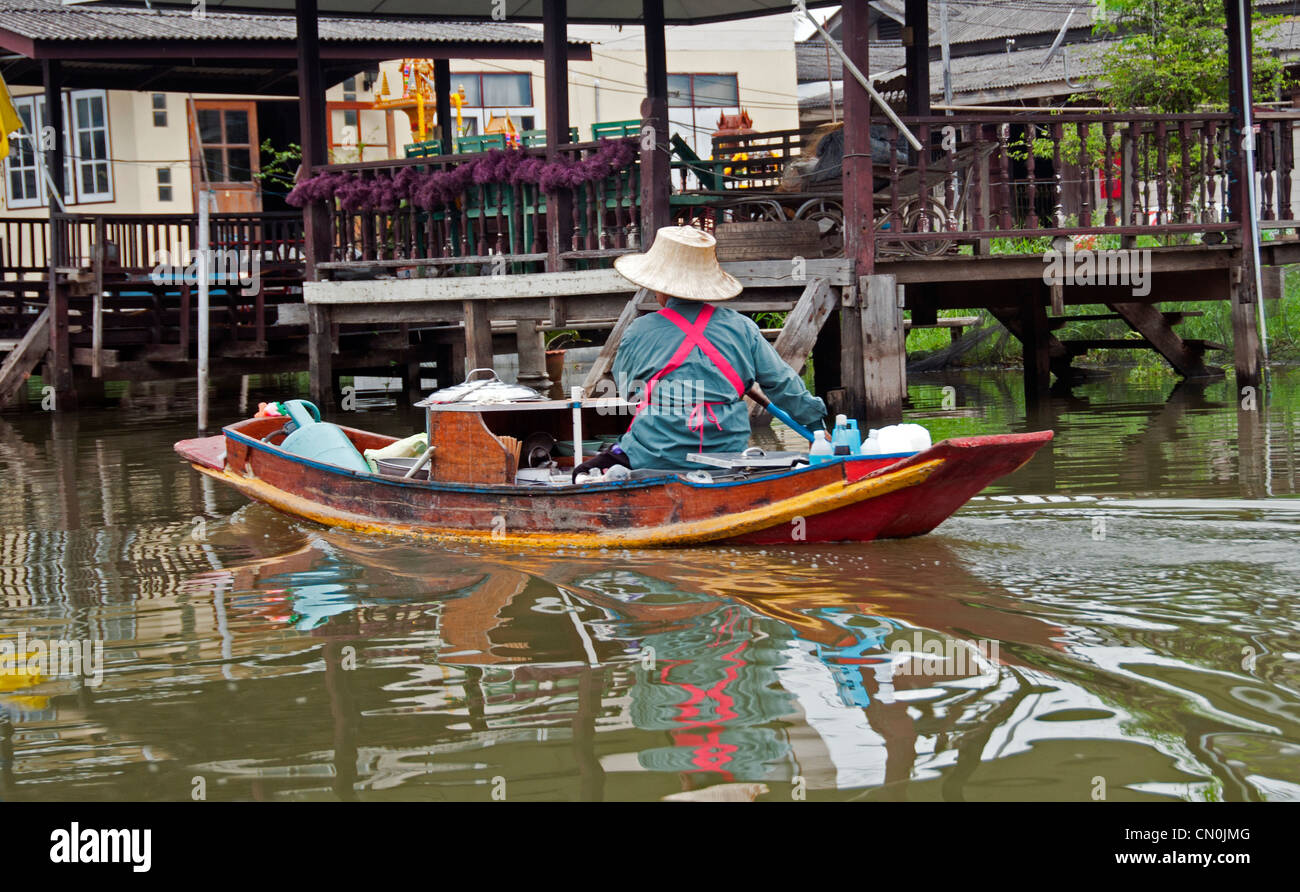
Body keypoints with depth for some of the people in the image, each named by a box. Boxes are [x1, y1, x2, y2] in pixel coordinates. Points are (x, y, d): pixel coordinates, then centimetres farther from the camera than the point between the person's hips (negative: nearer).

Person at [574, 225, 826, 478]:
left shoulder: (639, 332, 0)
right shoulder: (741, 327, 5)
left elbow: (626, 387, 18)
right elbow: (782, 383, 14)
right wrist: (814, 414, 30)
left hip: (655, 458, -3)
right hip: (727, 453, 3)